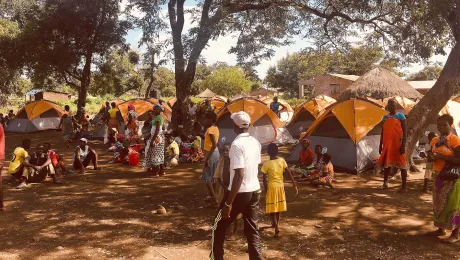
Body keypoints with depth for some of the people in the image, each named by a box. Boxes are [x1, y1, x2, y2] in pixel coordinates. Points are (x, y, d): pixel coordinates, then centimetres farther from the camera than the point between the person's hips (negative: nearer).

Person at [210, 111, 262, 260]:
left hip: (240, 192, -7)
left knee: (219, 227, 10)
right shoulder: (256, 143, 5)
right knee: (252, 229, 14)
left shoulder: (237, 144, -19)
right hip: (255, 190, 7)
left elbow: (239, 175, -24)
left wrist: (228, 203, -22)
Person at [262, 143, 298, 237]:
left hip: (271, 187, -4)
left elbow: (265, 179, -13)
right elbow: (289, 173, -6)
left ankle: (276, 227, -9)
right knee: (278, 206, 21)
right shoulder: (282, 161, -6)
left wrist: (265, 190, -2)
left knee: (272, 208, 4)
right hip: (280, 186, 4)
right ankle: (276, 223, 39)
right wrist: (295, 185, -1)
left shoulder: (266, 164, -14)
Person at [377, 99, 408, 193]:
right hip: (387, 144, 5)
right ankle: (385, 183, 25)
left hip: (398, 144, -5)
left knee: (401, 164, 0)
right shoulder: (385, 117, 12)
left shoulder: (400, 116, -2)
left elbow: (404, 131, -6)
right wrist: (380, 145, 13)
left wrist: (403, 145, -14)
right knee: (386, 163, 12)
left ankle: (404, 186, 5)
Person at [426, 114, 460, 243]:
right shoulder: (435, 140, 8)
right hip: (438, 176, 7)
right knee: (438, 203, 13)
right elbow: (432, 158, 20)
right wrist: (431, 157, -4)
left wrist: (441, 156, -24)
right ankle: (441, 229, 26)